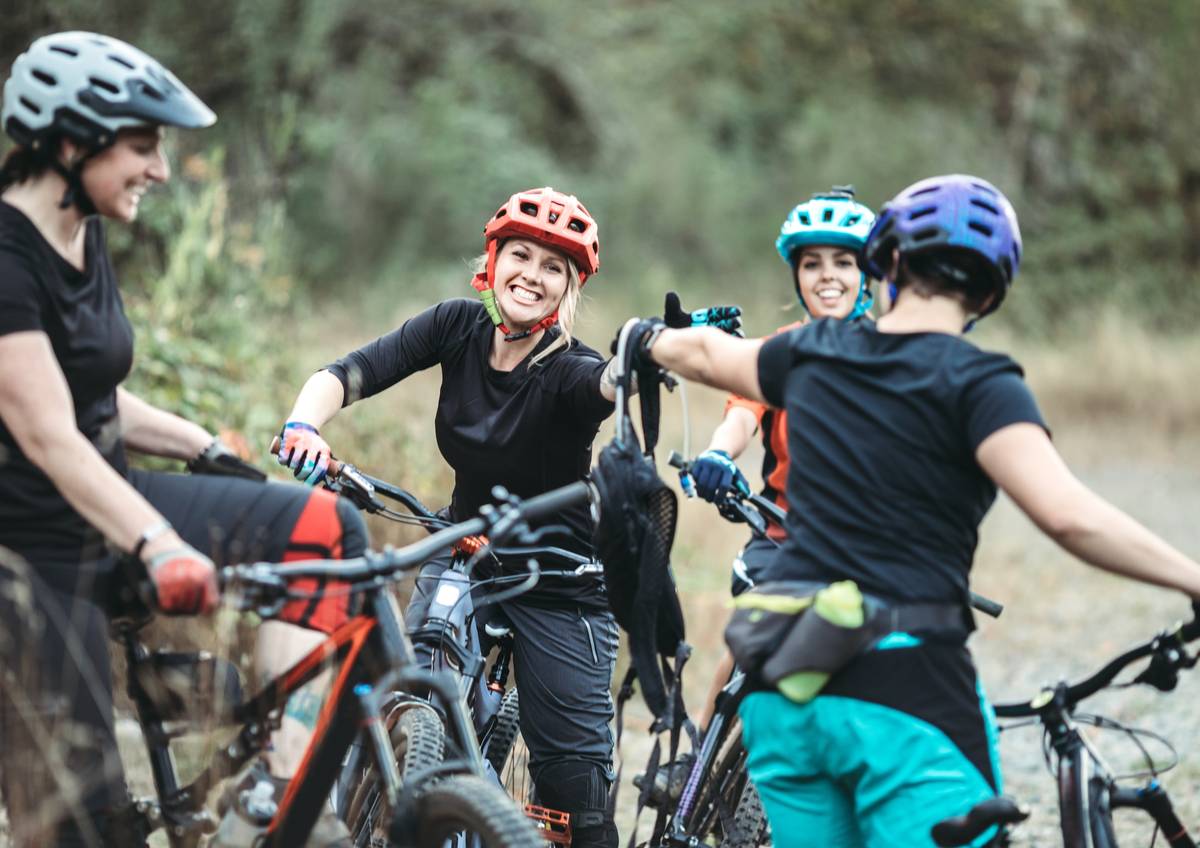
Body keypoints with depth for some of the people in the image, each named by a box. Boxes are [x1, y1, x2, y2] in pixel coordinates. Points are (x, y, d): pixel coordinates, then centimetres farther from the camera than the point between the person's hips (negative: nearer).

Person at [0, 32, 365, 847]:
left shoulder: (85, 235, 7)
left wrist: (210, 452, 9)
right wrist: (160, 547, -39)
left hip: (107, 503, 9)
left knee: (323, 526, -9)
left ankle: (283, 780, -11)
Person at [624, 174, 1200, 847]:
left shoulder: (814, 356, 11)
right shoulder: (976, 383, -8)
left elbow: (707, 354, 33)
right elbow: (1067, 514, -22)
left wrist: (656, 339, 54)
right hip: (906, 690, -6)